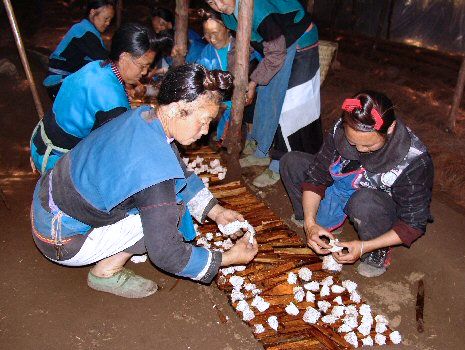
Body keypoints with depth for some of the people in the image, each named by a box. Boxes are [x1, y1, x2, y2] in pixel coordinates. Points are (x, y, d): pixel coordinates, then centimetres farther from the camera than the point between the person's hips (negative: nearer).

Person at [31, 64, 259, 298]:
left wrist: (216, 212, 0)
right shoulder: (154, 169, -35)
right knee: (171, 211, -16)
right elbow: (166, 254, -27)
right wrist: (228, 258, -16)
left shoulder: (144, 116, -8)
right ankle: (106, 272, 2)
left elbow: (181, 174, 6)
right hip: (60, 241, -8)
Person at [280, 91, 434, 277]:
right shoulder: (341, 130, -21)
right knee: (291, 162, -9)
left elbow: (414, 224, -22)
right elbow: (316, 177, -13)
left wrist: (364, 247, -30)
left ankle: (378, 255, -10)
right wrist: (310, 223, -25)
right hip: (341, 188, 4)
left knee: (364, 200, -42)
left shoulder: (415, 162, -32)